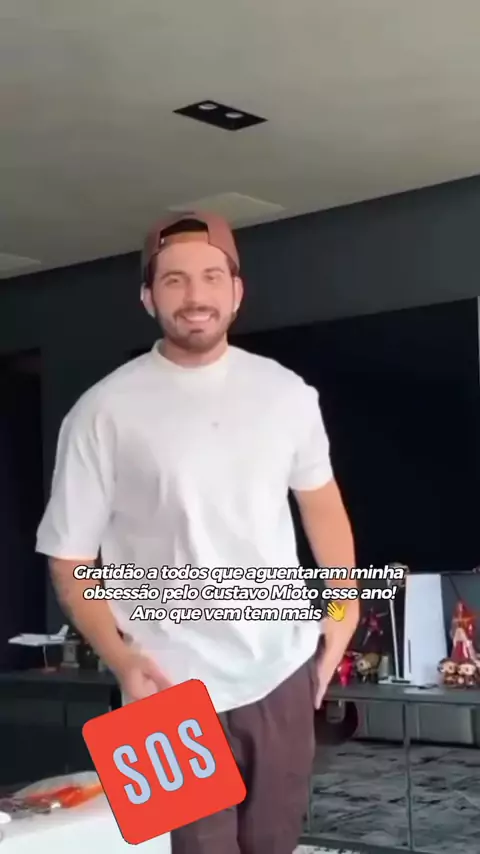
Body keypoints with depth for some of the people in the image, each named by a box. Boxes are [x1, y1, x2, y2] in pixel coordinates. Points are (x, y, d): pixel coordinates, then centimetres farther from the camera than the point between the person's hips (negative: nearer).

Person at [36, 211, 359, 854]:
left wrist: (346, 604, 8)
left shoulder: (287, 392, 2)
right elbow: (70, 559, -6)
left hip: (286, 668, 4)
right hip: (176, 687, -3)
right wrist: (119, 658, -19)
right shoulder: (105, 411, -9)